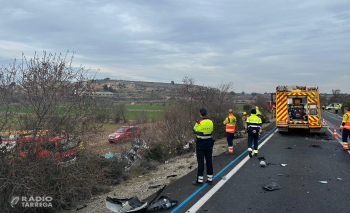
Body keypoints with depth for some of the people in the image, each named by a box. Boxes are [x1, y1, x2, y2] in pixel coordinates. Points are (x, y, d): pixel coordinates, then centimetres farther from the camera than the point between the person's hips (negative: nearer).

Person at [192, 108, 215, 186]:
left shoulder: (199, 122, -15)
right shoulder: (210, 121, 2)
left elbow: (194, 131, -2)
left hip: (200, 144, -5)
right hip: (209, 143, 5)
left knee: (200, 162, 0)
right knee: (209, 161, 10)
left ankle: (199, 180, 6)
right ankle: (210, 179, 18)